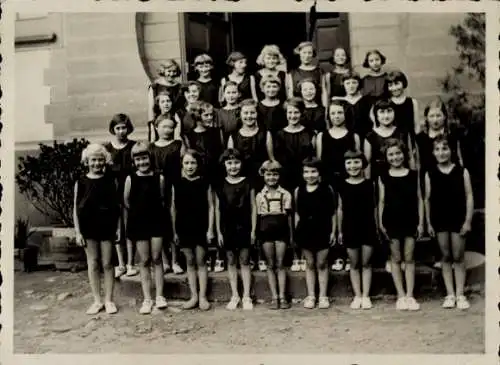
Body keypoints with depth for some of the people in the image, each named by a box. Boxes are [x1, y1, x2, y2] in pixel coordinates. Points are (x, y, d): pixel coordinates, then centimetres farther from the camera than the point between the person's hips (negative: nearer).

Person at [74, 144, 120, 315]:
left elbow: (117, 205, 2)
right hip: (88, 228, 0)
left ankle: (108, 300, 17)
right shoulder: (81, 182, -1)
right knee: (92, 264, 8)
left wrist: (118, 228, -2)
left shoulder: (111, 180, 0)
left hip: (107, 227, 0)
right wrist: (77, 232, -4)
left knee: (107, 264, 6)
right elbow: (76, 208, 0)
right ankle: (97, 300, 19)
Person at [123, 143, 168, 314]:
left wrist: (165, 222, 1)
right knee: (144, 261, 5)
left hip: (156, 223, 0)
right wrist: (127, 230, 4)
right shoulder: (130, 179, -2)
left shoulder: (159, 178, -2)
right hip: (138, 224, 0)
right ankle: (147, 299, 12)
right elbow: (126, 204, 3)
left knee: (157, 259, 3)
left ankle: (159, 296, 12)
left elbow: (162, 202, 4)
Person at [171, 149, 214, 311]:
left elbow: (210, 207, -2)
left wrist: (210, 229, -7)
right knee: (190, 262, 9)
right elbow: (173, 209, 6)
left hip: (201, 227, -2)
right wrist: (174, 231, 5)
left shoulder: (204, 183, -2)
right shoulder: (177, 184, 2)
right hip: (183, 228, 2)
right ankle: (194, 296, 16)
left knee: (200, 261, 4)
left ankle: (202, 296, 10)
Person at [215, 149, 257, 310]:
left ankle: (246, 297, 11)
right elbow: (217, 209, 5)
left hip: (244, 228, -2)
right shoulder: (220, 185, 2)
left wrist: (253, 230, -3)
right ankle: (235, 296, 18)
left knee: (244, 261, 4)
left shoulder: (248, 183, -1)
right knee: (231, 262, 9)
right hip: (227, 229, 2)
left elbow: (253, 208, 1)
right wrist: (218, 232, 2)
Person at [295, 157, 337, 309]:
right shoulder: (298, 191, 3)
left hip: (323, 230, -2)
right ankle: (311, 296, 17)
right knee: (310, 264, 10)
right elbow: (297, 213, 8)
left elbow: (333, 213, 1)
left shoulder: (327, 189, -2)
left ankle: (323, 296, 15)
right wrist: (296, 232, 3)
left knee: (322, 264, 6)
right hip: (305, 231, 2)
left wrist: (333, 232, -3)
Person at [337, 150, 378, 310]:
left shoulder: (369, 184, -1)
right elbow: (340, 209, 6)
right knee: (354, 264, 8)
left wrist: (377, 227, 1)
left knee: (366, 263, 5)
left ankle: (366, 295, 13)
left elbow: (374, 207, 4)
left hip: (368, 228, -1)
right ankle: (357, 296, 15)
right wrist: (340, 231, 6)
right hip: (350, 228, 1)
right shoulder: (342, 186, 0)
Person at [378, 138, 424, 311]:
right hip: (391, 221, 0)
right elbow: (381, 201, 3)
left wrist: (421, 222, -1)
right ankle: (401, 296, 12)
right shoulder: (383, 177, 2)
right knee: (396, 259, 6)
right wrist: (381, 223, -3)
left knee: (409, 258, 4)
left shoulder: (413, 175, 3)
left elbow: (419, 199, 3)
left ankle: (410, 295, 10)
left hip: (410, 221, 0)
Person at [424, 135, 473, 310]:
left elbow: (469, 196, -2)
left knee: (458, 258, 4)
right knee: (446, 257, 8)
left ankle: (460, 294, 12)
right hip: (439, 220, 2)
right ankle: (450, 294, 14)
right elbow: (427, 199, 4)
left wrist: (468, 220, -8)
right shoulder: (430, 174, 2)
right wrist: (428, 223, 2)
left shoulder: (462, 171, -2)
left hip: (458, 219, -1)